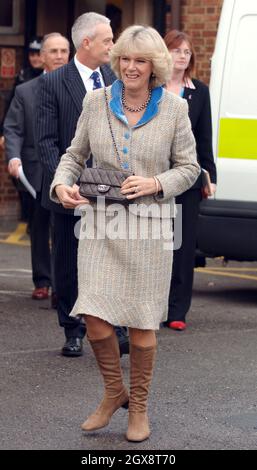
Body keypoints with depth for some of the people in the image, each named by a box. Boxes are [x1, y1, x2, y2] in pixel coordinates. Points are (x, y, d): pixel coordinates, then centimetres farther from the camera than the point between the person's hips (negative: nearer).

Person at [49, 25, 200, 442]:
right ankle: (114, 392, 21)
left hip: (149, 224, -1)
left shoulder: (174, 108, -1)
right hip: (100, 223, 1)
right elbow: (75, 153, 11)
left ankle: (139, 406, 23)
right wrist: (62, 184, -8)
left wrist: (156, 184, -13)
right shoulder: (96, 102, 2)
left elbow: (188, 167, 5)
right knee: (94, 317, -5)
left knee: (142, 321, 5)